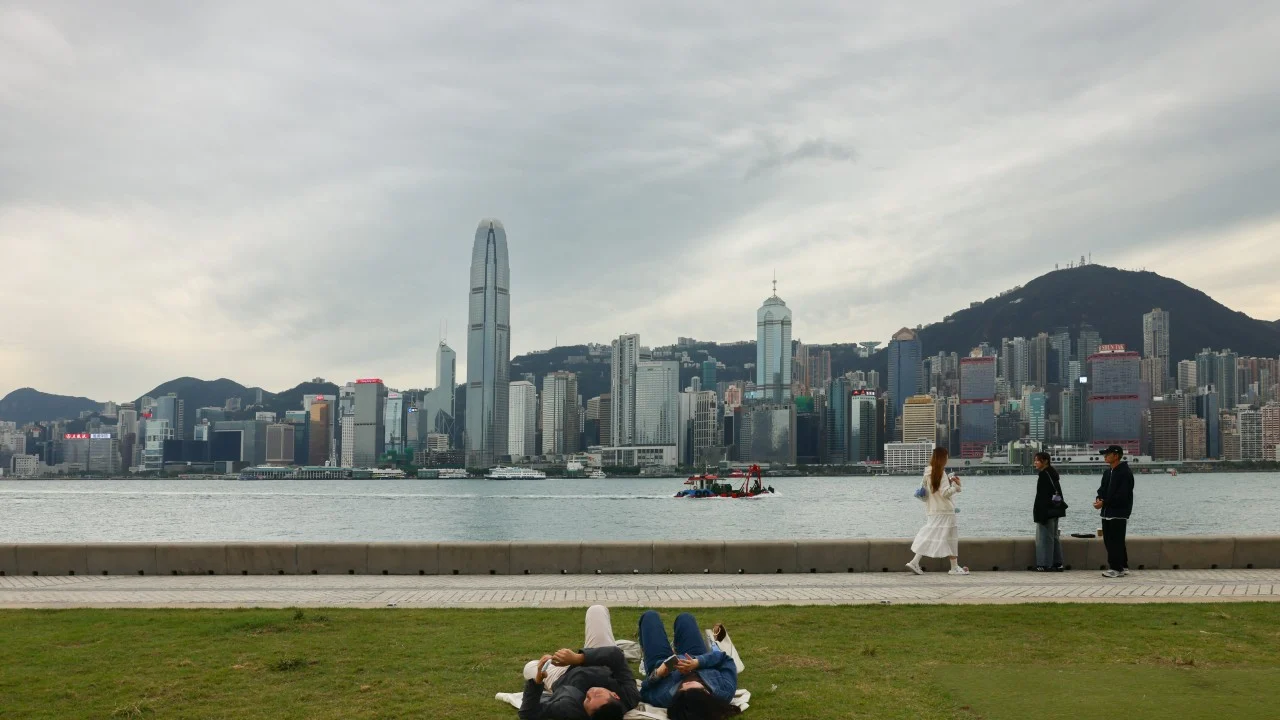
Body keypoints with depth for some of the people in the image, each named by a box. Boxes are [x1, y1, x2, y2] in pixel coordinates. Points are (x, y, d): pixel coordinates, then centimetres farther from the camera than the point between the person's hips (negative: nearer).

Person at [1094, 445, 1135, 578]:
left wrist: (1104, 503, -18)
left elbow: (1122, 495, -18)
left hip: (1119, 514, -9)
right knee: (1109, 541, 11)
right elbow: (1102, 489, 17)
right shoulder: (1107, 472, 16)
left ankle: (1117, 568, -4)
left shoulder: (1125, 473, -12)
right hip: (1107, 513, 9)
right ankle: (1122, 567, 20)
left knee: (1116, 542, -7)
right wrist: (1099, 499, -6)